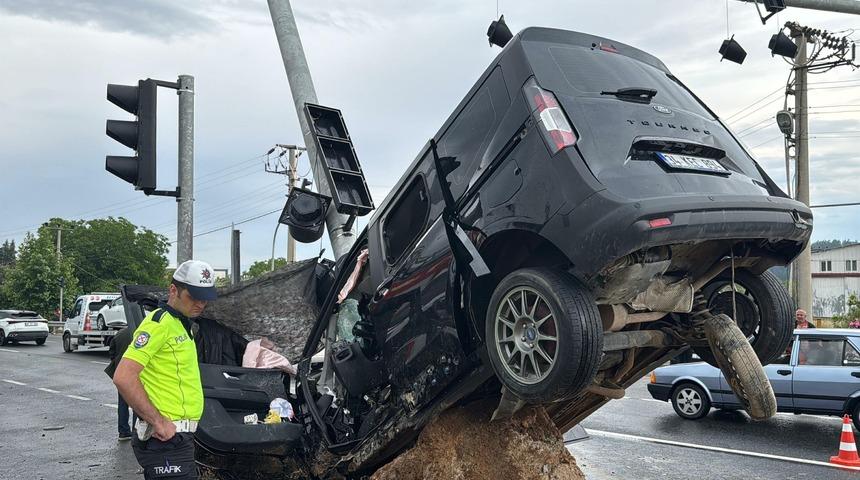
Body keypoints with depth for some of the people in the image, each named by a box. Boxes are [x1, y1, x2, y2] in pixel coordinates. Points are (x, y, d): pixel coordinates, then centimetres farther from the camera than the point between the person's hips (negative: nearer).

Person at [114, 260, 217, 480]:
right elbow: (123, 377, -23)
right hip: (165, 438, -10)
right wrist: (159, 422, -21)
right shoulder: (159, 323, -13)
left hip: (178, 437, 10)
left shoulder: (181, 325, 18)